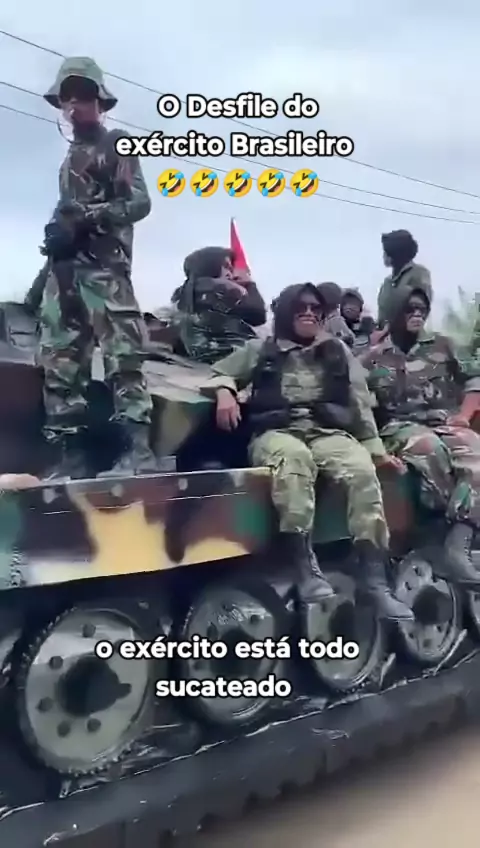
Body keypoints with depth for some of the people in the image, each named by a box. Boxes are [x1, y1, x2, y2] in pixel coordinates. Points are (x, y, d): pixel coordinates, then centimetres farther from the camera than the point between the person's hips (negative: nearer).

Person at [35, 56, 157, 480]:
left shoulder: (117, 146, 7)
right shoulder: (70, 157, 27)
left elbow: (139, 203, -5)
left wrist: (85, 218, -16)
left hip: (105, 266, -7)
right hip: (64, 269, 8)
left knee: (121, 356, -16)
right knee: (60, 362, 2)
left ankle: (139, 452, -19)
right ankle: (70, 456, 5)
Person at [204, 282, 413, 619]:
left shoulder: (338, 351, 22)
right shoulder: (261, 350, 19)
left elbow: (359, 401, 18)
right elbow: (219, 373, 21)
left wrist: (375, 448, 9)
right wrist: (225, 391, -3)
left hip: (330, 433, 2)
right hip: (277, 433, -2)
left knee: (363, 470, -32)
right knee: (294, 457, -40)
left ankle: (376, 582, -33)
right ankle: (306, 568, -43)